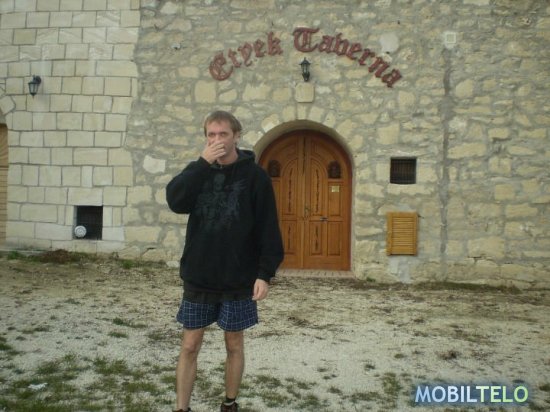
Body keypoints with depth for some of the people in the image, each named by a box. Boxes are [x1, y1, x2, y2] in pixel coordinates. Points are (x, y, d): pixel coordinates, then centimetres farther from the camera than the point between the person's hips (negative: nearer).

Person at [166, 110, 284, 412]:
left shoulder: (255, 176, -4)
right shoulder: (198, 169, 5)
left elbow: (268, 229, -6)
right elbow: (175, 201, -14)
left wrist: (265, 273, -13)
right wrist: (203, 163, -20)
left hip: (238, 280, -2)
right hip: (198, 277, 2)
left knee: (234, 345, 11)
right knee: (189, 346, 7)